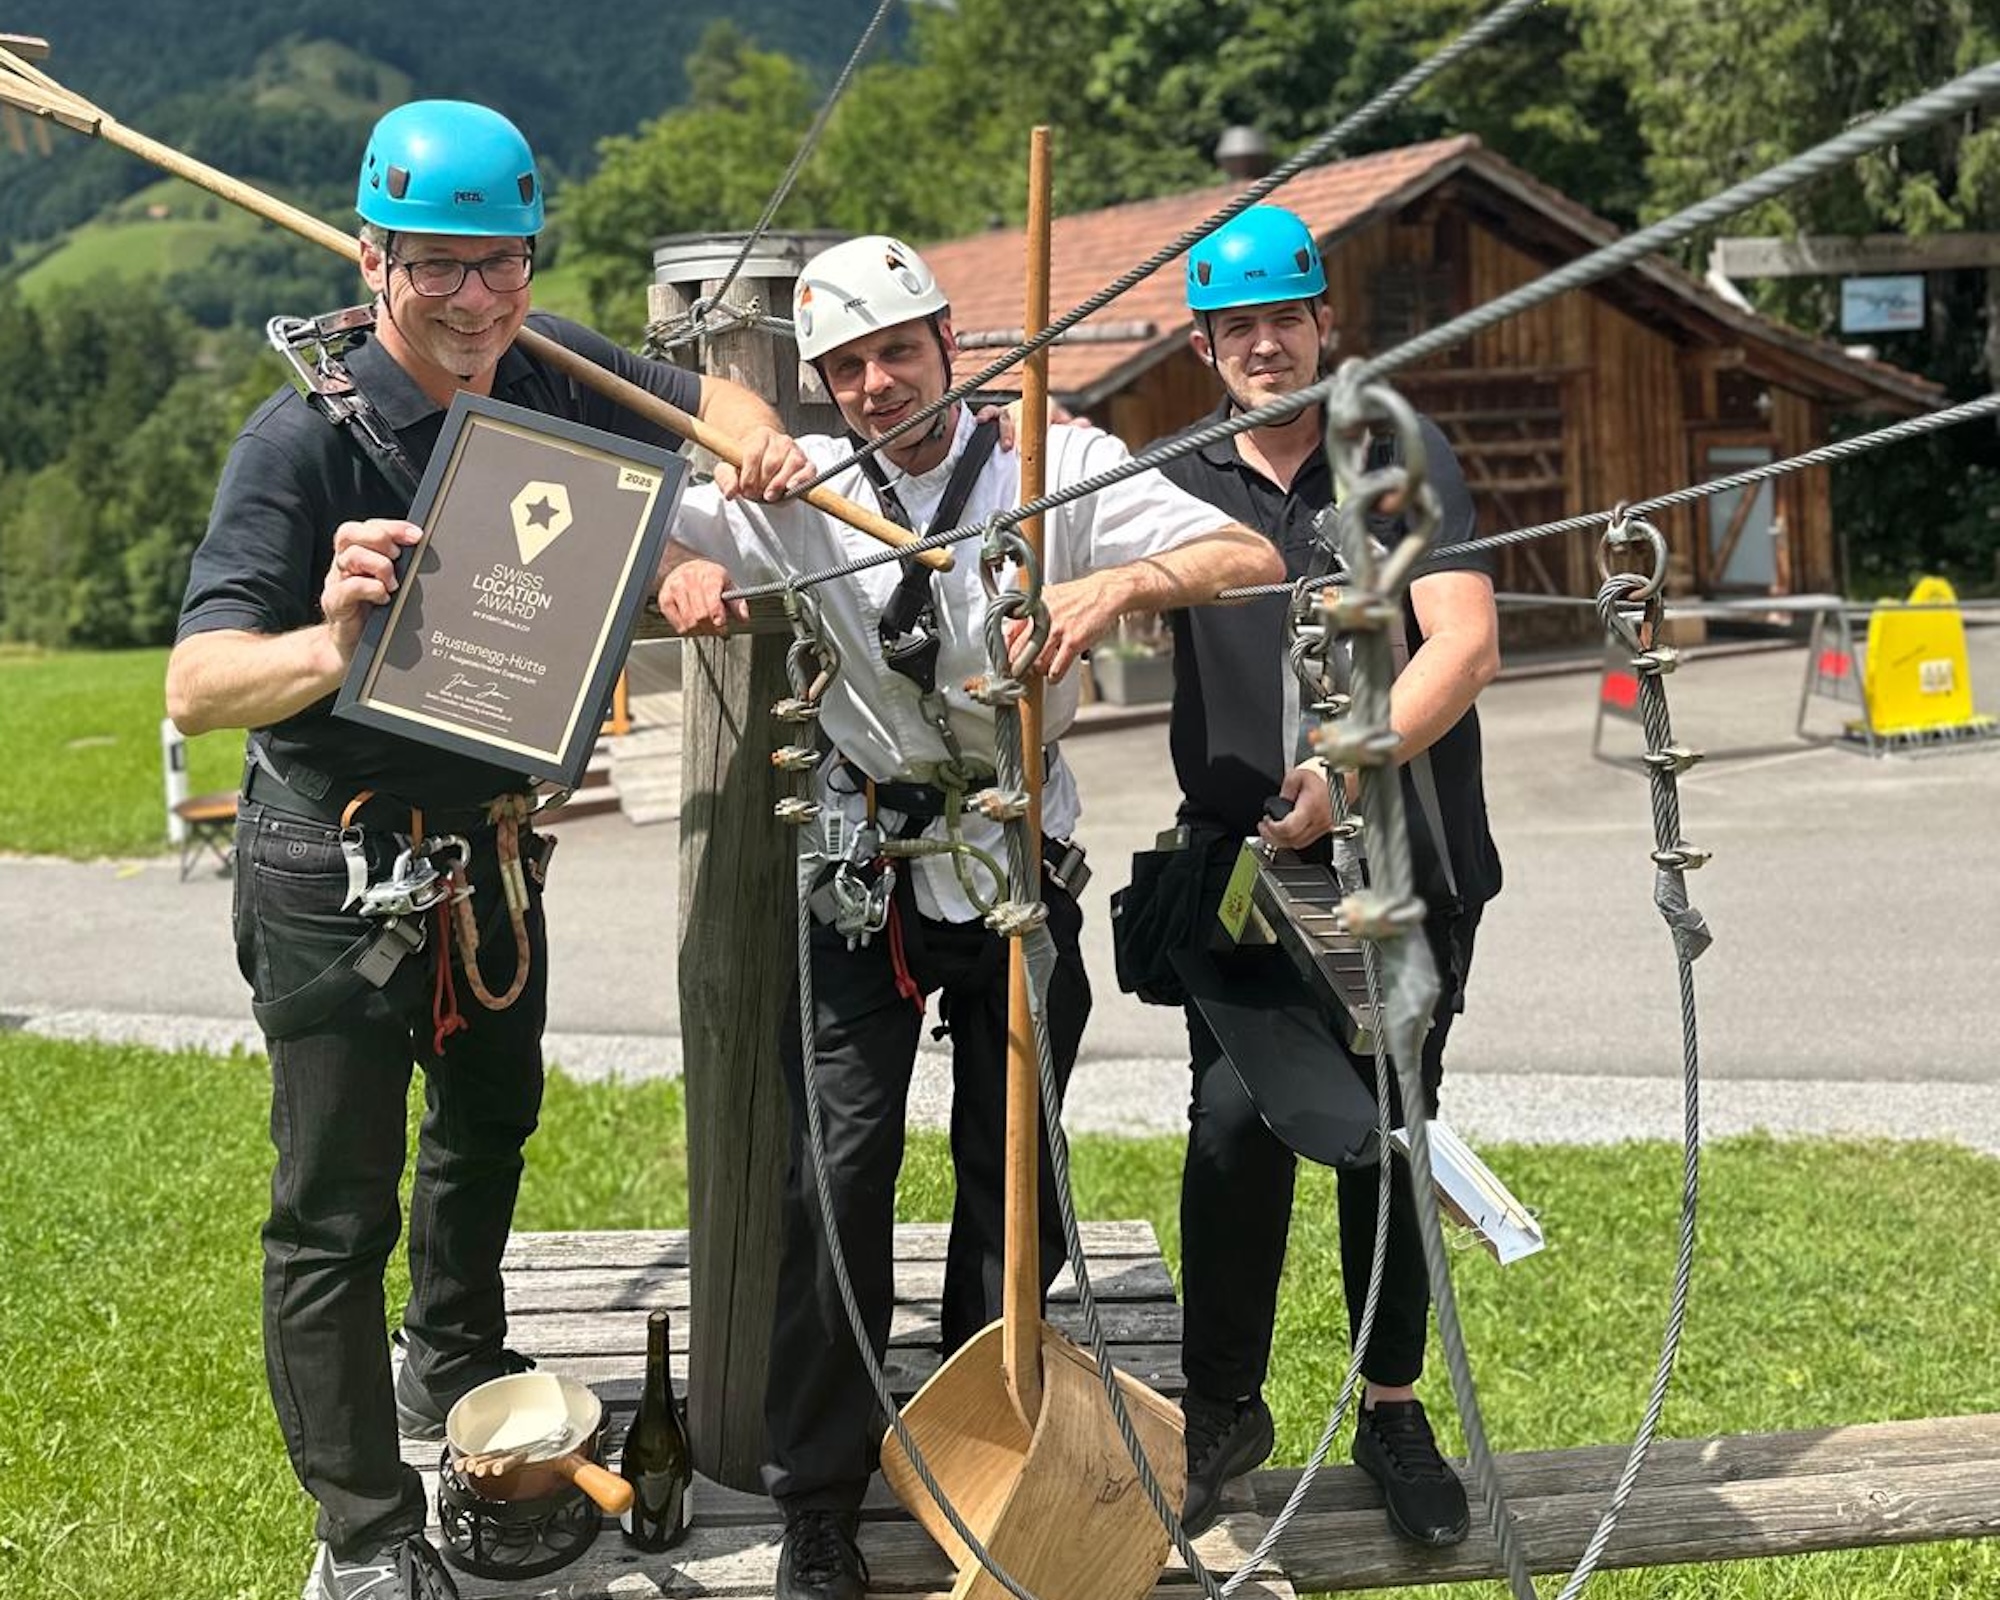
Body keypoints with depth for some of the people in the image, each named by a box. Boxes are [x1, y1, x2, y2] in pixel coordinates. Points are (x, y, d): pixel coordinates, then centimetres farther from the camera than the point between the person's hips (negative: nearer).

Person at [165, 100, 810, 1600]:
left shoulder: (549, 374, -7)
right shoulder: (307, 436, -23)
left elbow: (704, 395, 11)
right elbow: (195, 686, -30)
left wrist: (765, 444, -12)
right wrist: (326, 647, -52)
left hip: (493, 845, 7)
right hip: (336, 870, -7)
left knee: (491, 1125, 27)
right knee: (337, 1206, 0)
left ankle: (454, 1370, 53)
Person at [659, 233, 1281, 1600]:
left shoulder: (1056, 465, -4)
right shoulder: (800, 490, -1)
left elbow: (1251, 561, -12)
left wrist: (1119, 582, -32)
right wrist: (679, 570, -24)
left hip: (1021, 860, 0)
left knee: (1016, 1172, 9)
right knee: (840, 1168, -5)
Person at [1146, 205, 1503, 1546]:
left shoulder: (1404, 455, 1)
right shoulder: (1181, 478, 8)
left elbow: (1466, 644, -9)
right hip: (1242, 857, 1)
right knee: (1235, 1118, -11)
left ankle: (1394, 1409, 24)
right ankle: (1225, 1404, 8)